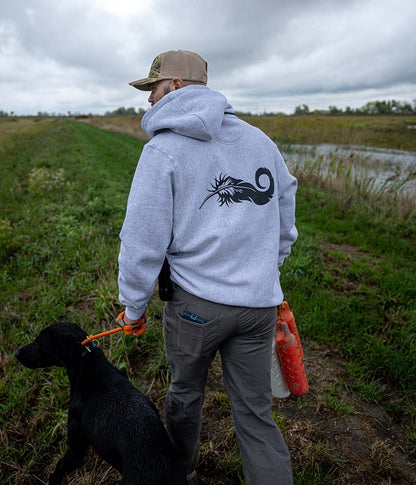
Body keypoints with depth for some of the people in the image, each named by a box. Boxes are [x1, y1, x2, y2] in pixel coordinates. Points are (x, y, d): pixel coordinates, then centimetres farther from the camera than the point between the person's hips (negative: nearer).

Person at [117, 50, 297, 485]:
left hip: (195, 302, -3)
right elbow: (285, 221, 13)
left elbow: (143, 243, -11)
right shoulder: (260, 140, 6)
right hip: (259, 303, 4)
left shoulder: (163, 150, -10)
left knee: (185, 391, 23)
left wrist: (133, 306, 4)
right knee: (255, 413, 15)